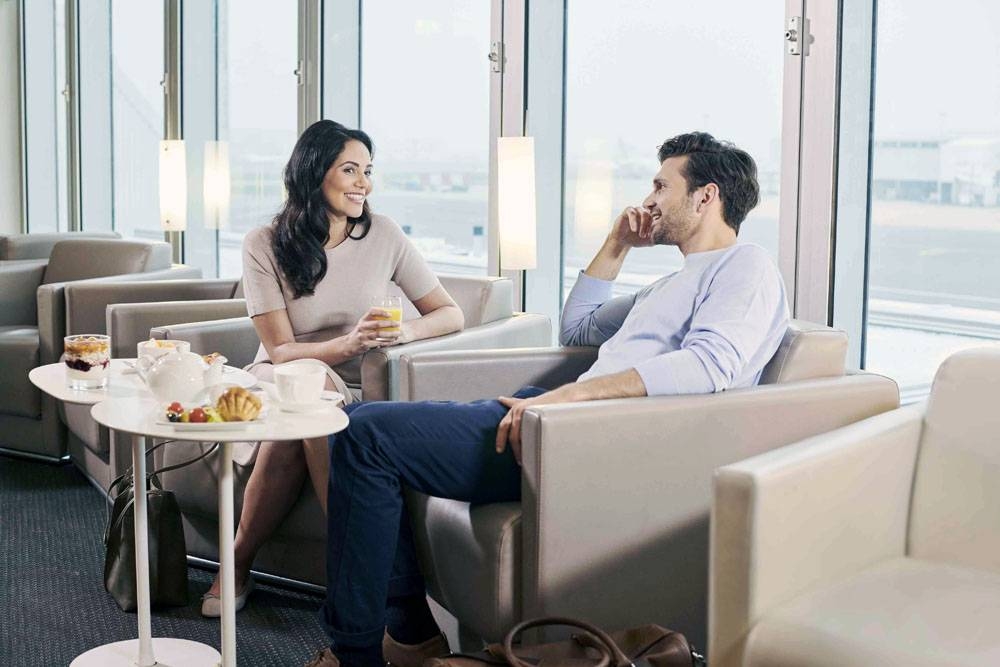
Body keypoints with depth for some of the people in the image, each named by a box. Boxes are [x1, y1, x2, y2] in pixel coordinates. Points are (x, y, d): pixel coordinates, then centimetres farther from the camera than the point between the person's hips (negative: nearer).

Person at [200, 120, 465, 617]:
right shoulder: (265, 245, -6)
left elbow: (451, 314, 2)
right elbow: (280, 350, -12)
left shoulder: (383, 235, -1)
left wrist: (405, 331, -21)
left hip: (352, 394, 1)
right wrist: (349, 343, -31)